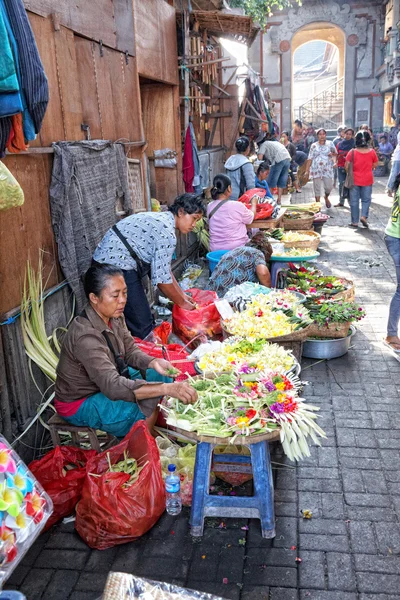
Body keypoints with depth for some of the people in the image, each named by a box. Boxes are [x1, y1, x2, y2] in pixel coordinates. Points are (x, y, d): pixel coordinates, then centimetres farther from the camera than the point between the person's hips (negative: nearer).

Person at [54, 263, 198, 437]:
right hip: (79, 403, -9)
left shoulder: (114, 317, -9)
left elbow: (131, 351, 1)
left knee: (161, 376, 3)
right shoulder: (86, 336, -35)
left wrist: (153, 362, -22)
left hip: (106, 381, 9)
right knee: (147, 409, -25)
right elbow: (113, 386, -42)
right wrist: (167, 389, -48)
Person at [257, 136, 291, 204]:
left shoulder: (264, 144, 13)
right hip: (288, 158, 7)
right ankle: (279, 200, 16)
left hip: (279, 160, -7)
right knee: (282, 181, 13)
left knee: (271, 181, 4)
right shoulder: (275, 142, 34)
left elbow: (260, 157, 0)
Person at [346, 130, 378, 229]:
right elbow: (375, 165, 4)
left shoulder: (352, 152, -12)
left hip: (355, 180, -1)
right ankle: (364, 216, -5)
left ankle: (355, 222, 11)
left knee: (354, 201, 8)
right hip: (367, 180, 1)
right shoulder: (372, 152, -7)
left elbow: (347, 167, -9)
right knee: (366, 199, 14)